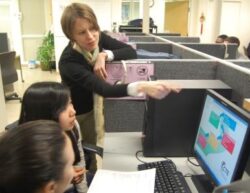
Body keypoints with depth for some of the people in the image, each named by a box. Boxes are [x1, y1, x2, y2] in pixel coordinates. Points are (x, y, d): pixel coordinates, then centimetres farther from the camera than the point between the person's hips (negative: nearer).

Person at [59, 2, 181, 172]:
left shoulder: (98, 37, -17)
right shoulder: (69, 62, -36)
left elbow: (131, 52, -15)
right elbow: (105, 90, -46)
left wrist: (104, 55, -32)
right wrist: (142, 87, -62)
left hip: (90, 108, 5)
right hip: (72, 114, -4)